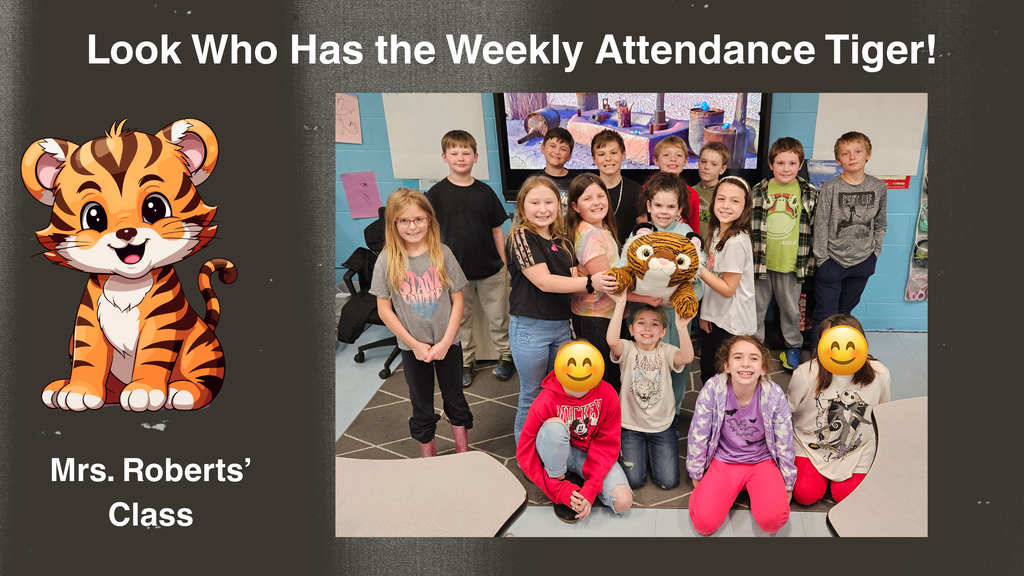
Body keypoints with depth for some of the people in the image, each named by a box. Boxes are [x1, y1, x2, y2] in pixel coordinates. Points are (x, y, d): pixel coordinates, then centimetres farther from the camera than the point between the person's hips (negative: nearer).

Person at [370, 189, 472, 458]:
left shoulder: (442, 253, -9)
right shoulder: (387, 260, -10)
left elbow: (457, 300, -4)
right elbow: (384, 309, -7)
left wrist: (445, 342, -11)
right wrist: (415, 344, -10)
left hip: (447, 343, 1)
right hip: (412, 347, -1)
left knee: (455, 398, 17)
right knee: (422, 405, 15)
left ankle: (463, 453, 36)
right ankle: (427, 451, 35)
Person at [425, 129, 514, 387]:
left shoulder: (485, 192, 0)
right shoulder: (436, 193, -4)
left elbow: (497, 230, 6)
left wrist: (504, 264, 5)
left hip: (490, 269, 1)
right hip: (455, 271, -1)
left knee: (498, 317, 11)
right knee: (460, 320, 12)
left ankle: (505, 354, 30)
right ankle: (465, 362, 28)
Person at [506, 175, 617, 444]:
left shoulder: (562, 242, 10)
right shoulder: (520, 236, -12)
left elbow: (573, 280, 6)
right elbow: (543, 281, -20)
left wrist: (603, 284, -13)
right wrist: (589, 281, -26)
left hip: (561, 326, 7)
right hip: (530, 328, -6)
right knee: (532, 396, 6)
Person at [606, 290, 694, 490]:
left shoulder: (665, 351, -7)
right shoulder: (627, 349, -10)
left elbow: (687, 358, -30)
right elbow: (612, 340, -35)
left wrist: (682, 329, -46)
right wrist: (620, 304, -40)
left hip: (662, 426, 1)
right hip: (631, 425, -1)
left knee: (669, 481, -1)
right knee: (634, 481, -4)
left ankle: (653, 450, 29)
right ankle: (642, 450, 27)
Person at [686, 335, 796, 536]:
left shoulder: (775, 395, -18)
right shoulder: (712, 389, -20)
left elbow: (785, 443, -4)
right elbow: (698, 436, -7)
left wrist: (787, 486, 6)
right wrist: (696, 477, 3)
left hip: (762, 461, 0)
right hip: (724, 460, 0)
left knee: (773, 519, -26)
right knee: (703, 522, -17)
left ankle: (754, 490, 8)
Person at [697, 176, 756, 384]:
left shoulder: (736, 242, -23)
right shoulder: (718, 232, 4)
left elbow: (728, 288, -20)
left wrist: (697, 268, -21)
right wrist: (705, 314, 6)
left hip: (731, 324, -8)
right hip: (714, 317, 8)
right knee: (707, 373, 20)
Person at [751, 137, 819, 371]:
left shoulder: (810, 194, -2)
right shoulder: (758, 192, -3)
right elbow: (746, 225, 3)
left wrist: (810, 261, 2)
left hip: (791, 264, 0)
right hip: (761, 262, 0)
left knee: (791, 308, 15)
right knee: (756, 305, 12)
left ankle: (792, 346, 34)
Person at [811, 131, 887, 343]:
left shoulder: (878, 187, 0)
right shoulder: (830, 188, -10)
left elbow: (880, 224, 11)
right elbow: (821, 226, -8)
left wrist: (875, 252, 5)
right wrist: (822, 259, -10)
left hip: (863, 262, 4)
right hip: (832, 261, -3)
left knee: (845, 312, 18)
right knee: (825, 316, 0)